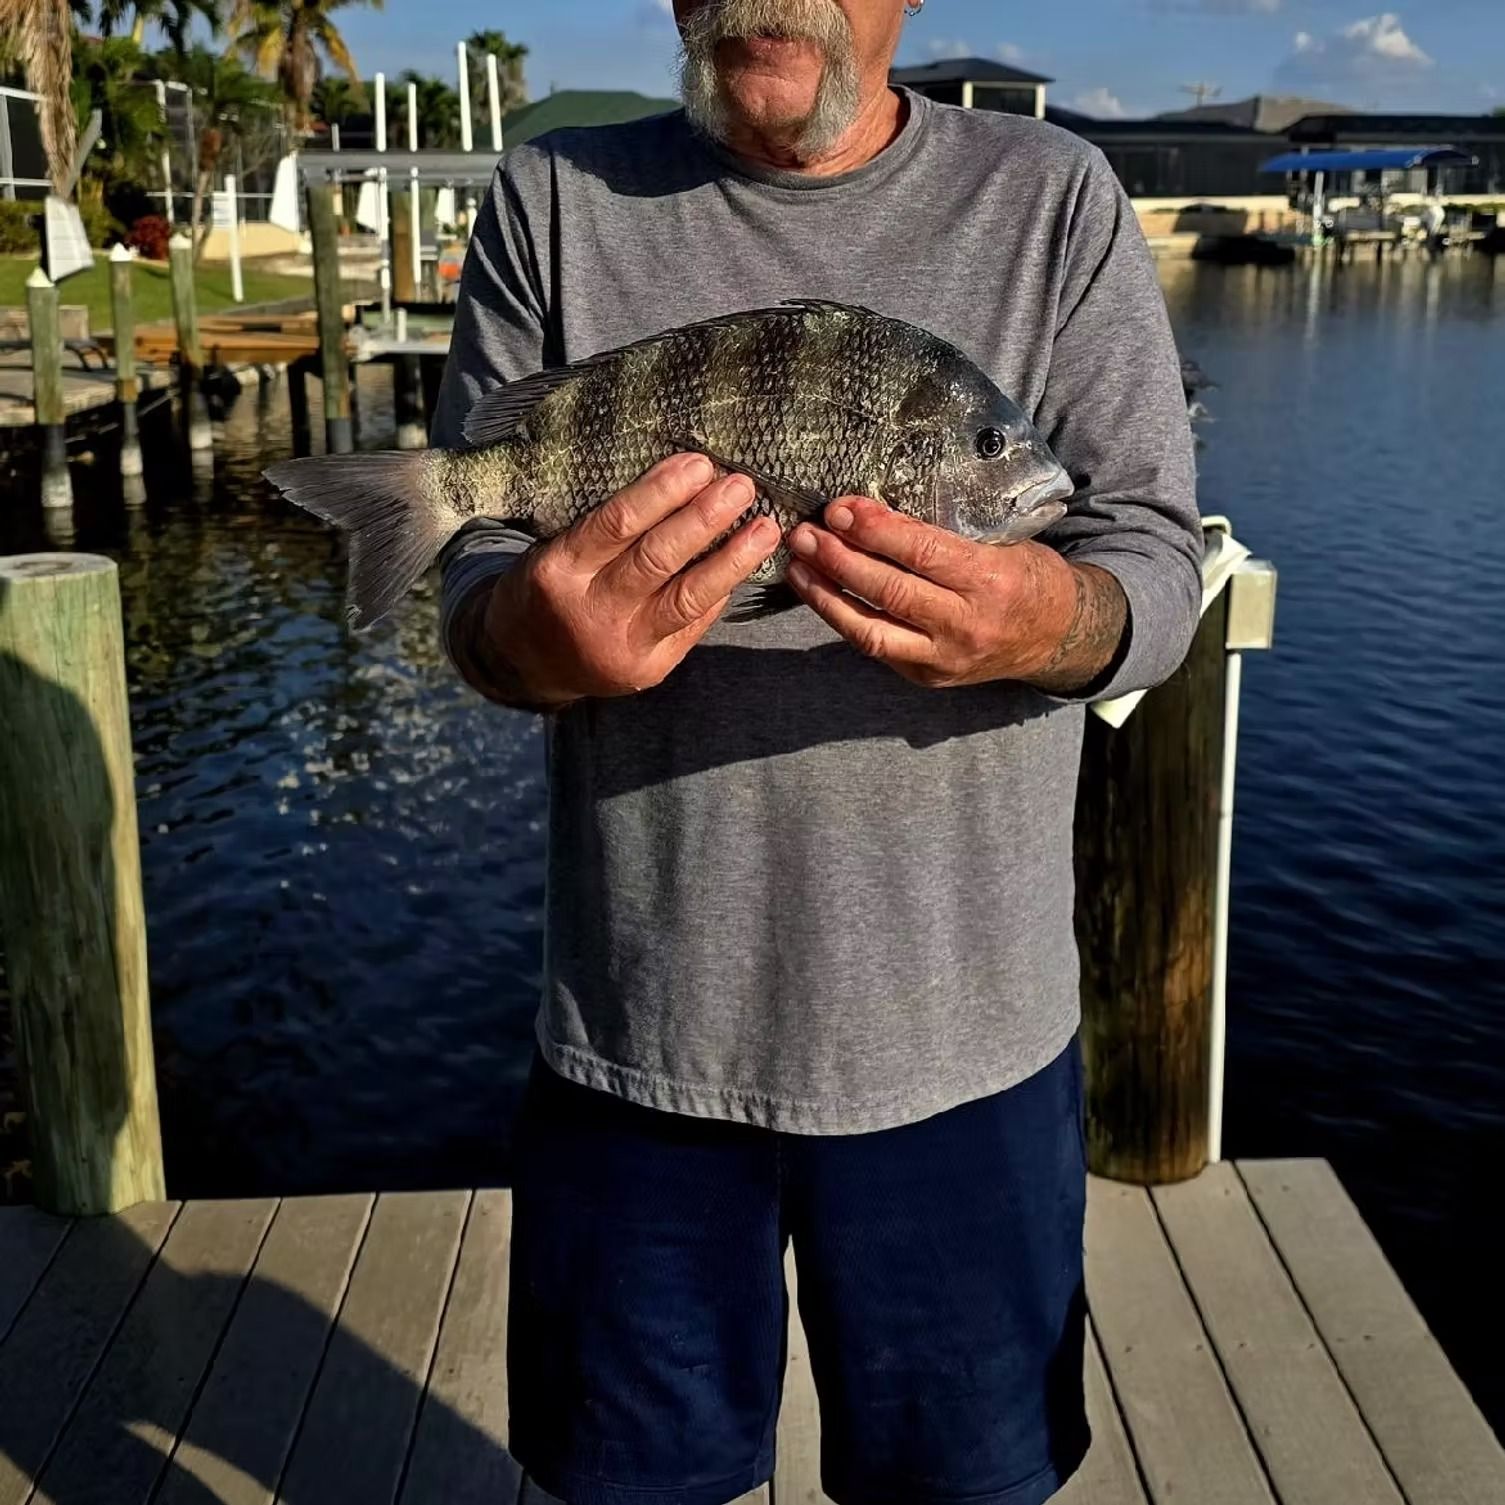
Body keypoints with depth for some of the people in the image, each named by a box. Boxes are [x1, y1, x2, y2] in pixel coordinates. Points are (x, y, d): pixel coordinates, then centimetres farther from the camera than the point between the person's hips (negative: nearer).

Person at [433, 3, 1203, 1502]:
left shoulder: (1053, 198, 1)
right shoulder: (553, 203, 2)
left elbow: (1156, 561, -4)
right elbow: (474, 573, -3)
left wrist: (1047, 624, -29)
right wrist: (533, 635, -28)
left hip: (965, 1033, 0)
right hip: (638, 1030, 1)